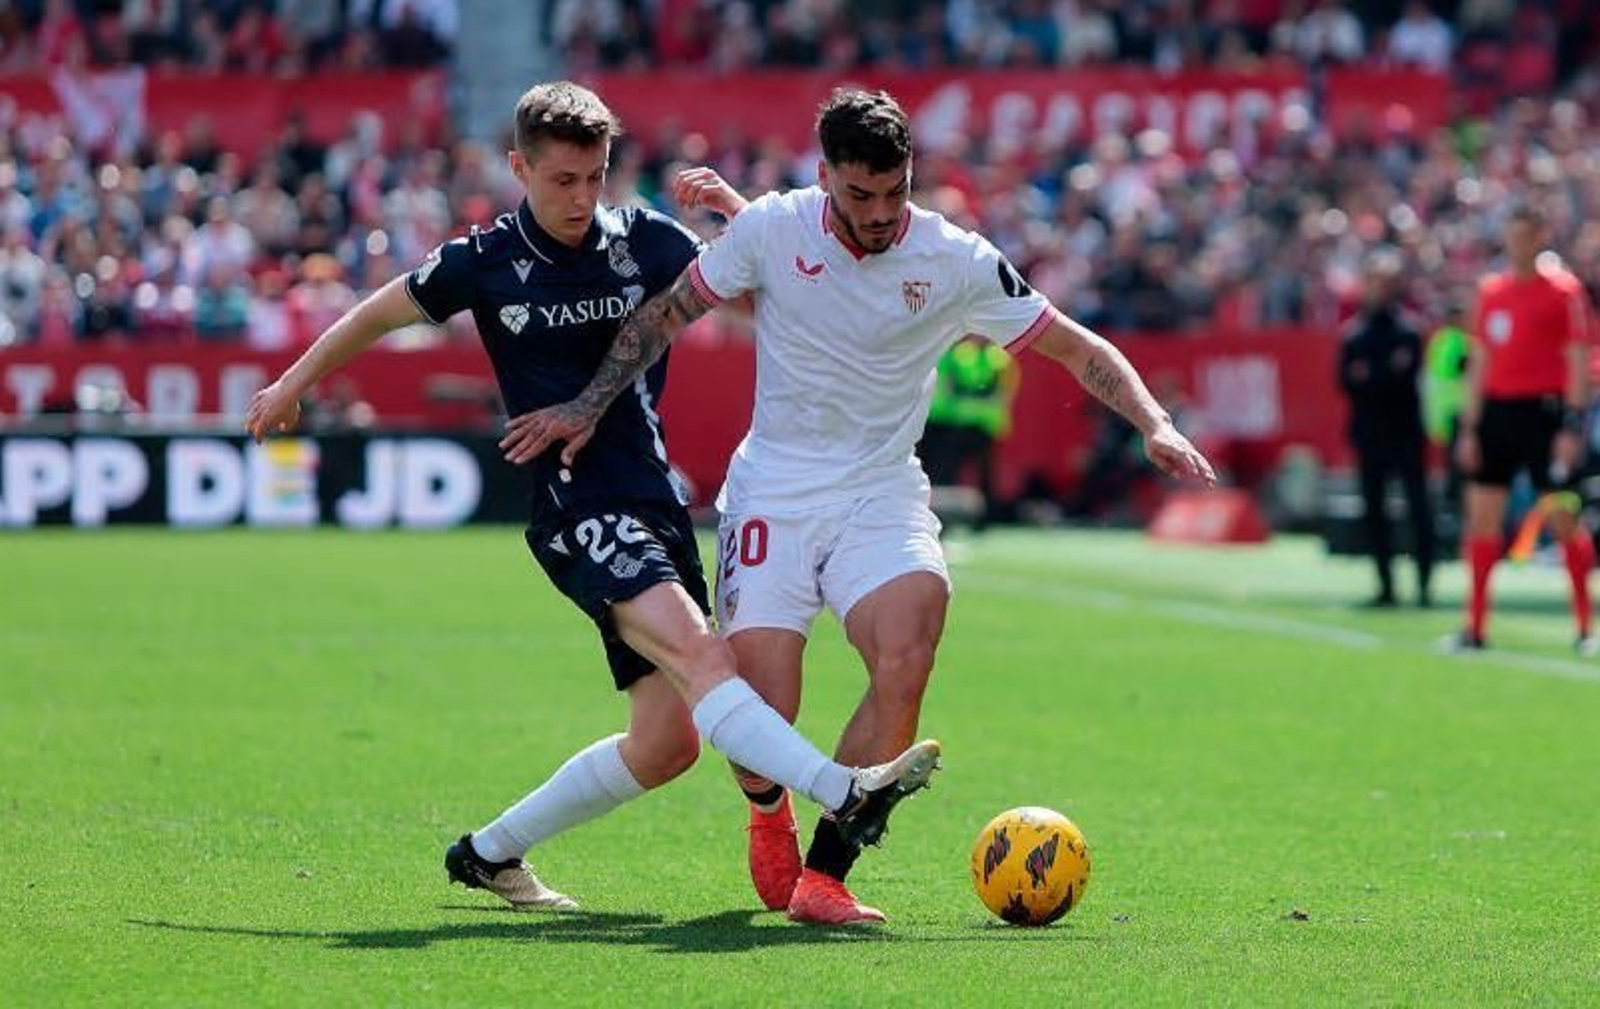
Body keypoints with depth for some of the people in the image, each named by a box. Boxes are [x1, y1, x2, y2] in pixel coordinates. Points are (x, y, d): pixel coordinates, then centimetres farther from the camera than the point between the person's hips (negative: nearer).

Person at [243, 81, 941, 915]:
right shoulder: (486, 264, 0)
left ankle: (490, 853, 19)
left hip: (654, 497, 5)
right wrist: (293, 384, 29)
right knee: (696, 651, -29)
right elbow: (379, 314, 17)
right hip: (577, 508, -5)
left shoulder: (646, 243, 5)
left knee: (667, 742, 3)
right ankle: (845, 795, -46)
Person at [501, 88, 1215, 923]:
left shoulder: (957, 262, -7)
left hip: (881, 494, 0)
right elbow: (668, 313, 8)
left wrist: (1154, 424, -11)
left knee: (904, 662, -29)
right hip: (773, 493, 0)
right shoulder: (770, 229, -6)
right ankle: (769, 814, 26)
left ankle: (823, 876, -17)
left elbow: (1076, 348, 2)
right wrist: (588, 408, 5)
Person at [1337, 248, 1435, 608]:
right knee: (1374, 509, 3)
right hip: (1369, 429, 3)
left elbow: (1408, 374, -10)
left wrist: (1370, 377, -11)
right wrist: (1388, 374, -12)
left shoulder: (1409, 327, 1)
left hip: (1406, 431, -3)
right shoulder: (1354, 331, 9)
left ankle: (1424, 584, -8)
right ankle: (1386, 586, 9)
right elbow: (1345, 380, 0)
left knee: (1418, 507, -9)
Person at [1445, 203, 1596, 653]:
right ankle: (1475, 627, 7)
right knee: (1481, 518, 2)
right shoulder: (1490, 291, 11)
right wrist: (1469, 427, 11)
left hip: (1545, 409, -5)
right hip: (1498, 409, 5)